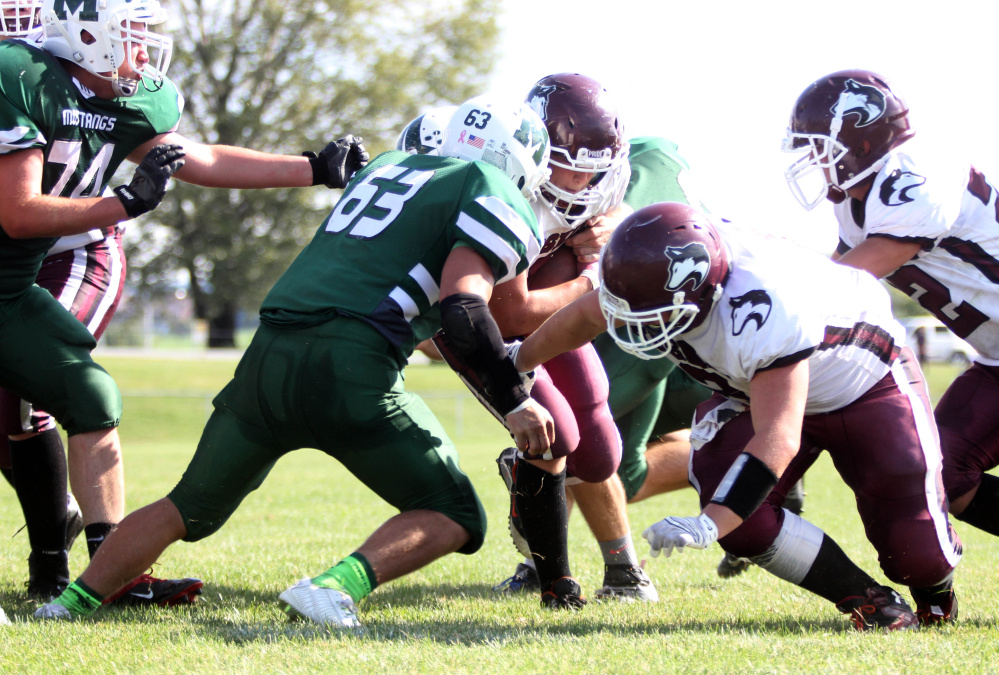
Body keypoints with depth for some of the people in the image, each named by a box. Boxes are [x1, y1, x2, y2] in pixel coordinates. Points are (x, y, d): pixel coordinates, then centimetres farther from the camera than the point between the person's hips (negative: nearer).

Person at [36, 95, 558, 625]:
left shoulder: (385, 165, 26)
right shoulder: (497, 200, 4)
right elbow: (463, 305, -9)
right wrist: (515, 401, -6)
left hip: (268, 356, 7)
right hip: (349, 366, -6)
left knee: (190, 507, 23)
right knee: (453, 519, 6)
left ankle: (72, 601, 15)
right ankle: (334, 588, -18)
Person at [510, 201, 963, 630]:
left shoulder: (762, 308, -45)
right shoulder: (658, 274, -23)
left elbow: (778, 438, -47)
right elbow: (587, 315, 1)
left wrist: (707, 525, -56)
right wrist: (518, 362, 16)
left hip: (866, 385, -6)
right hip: (754, 391, 6)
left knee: (917, 552, -13)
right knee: (740, 521, -20)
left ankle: (934, 587, 25)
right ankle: (866, 600, -3)